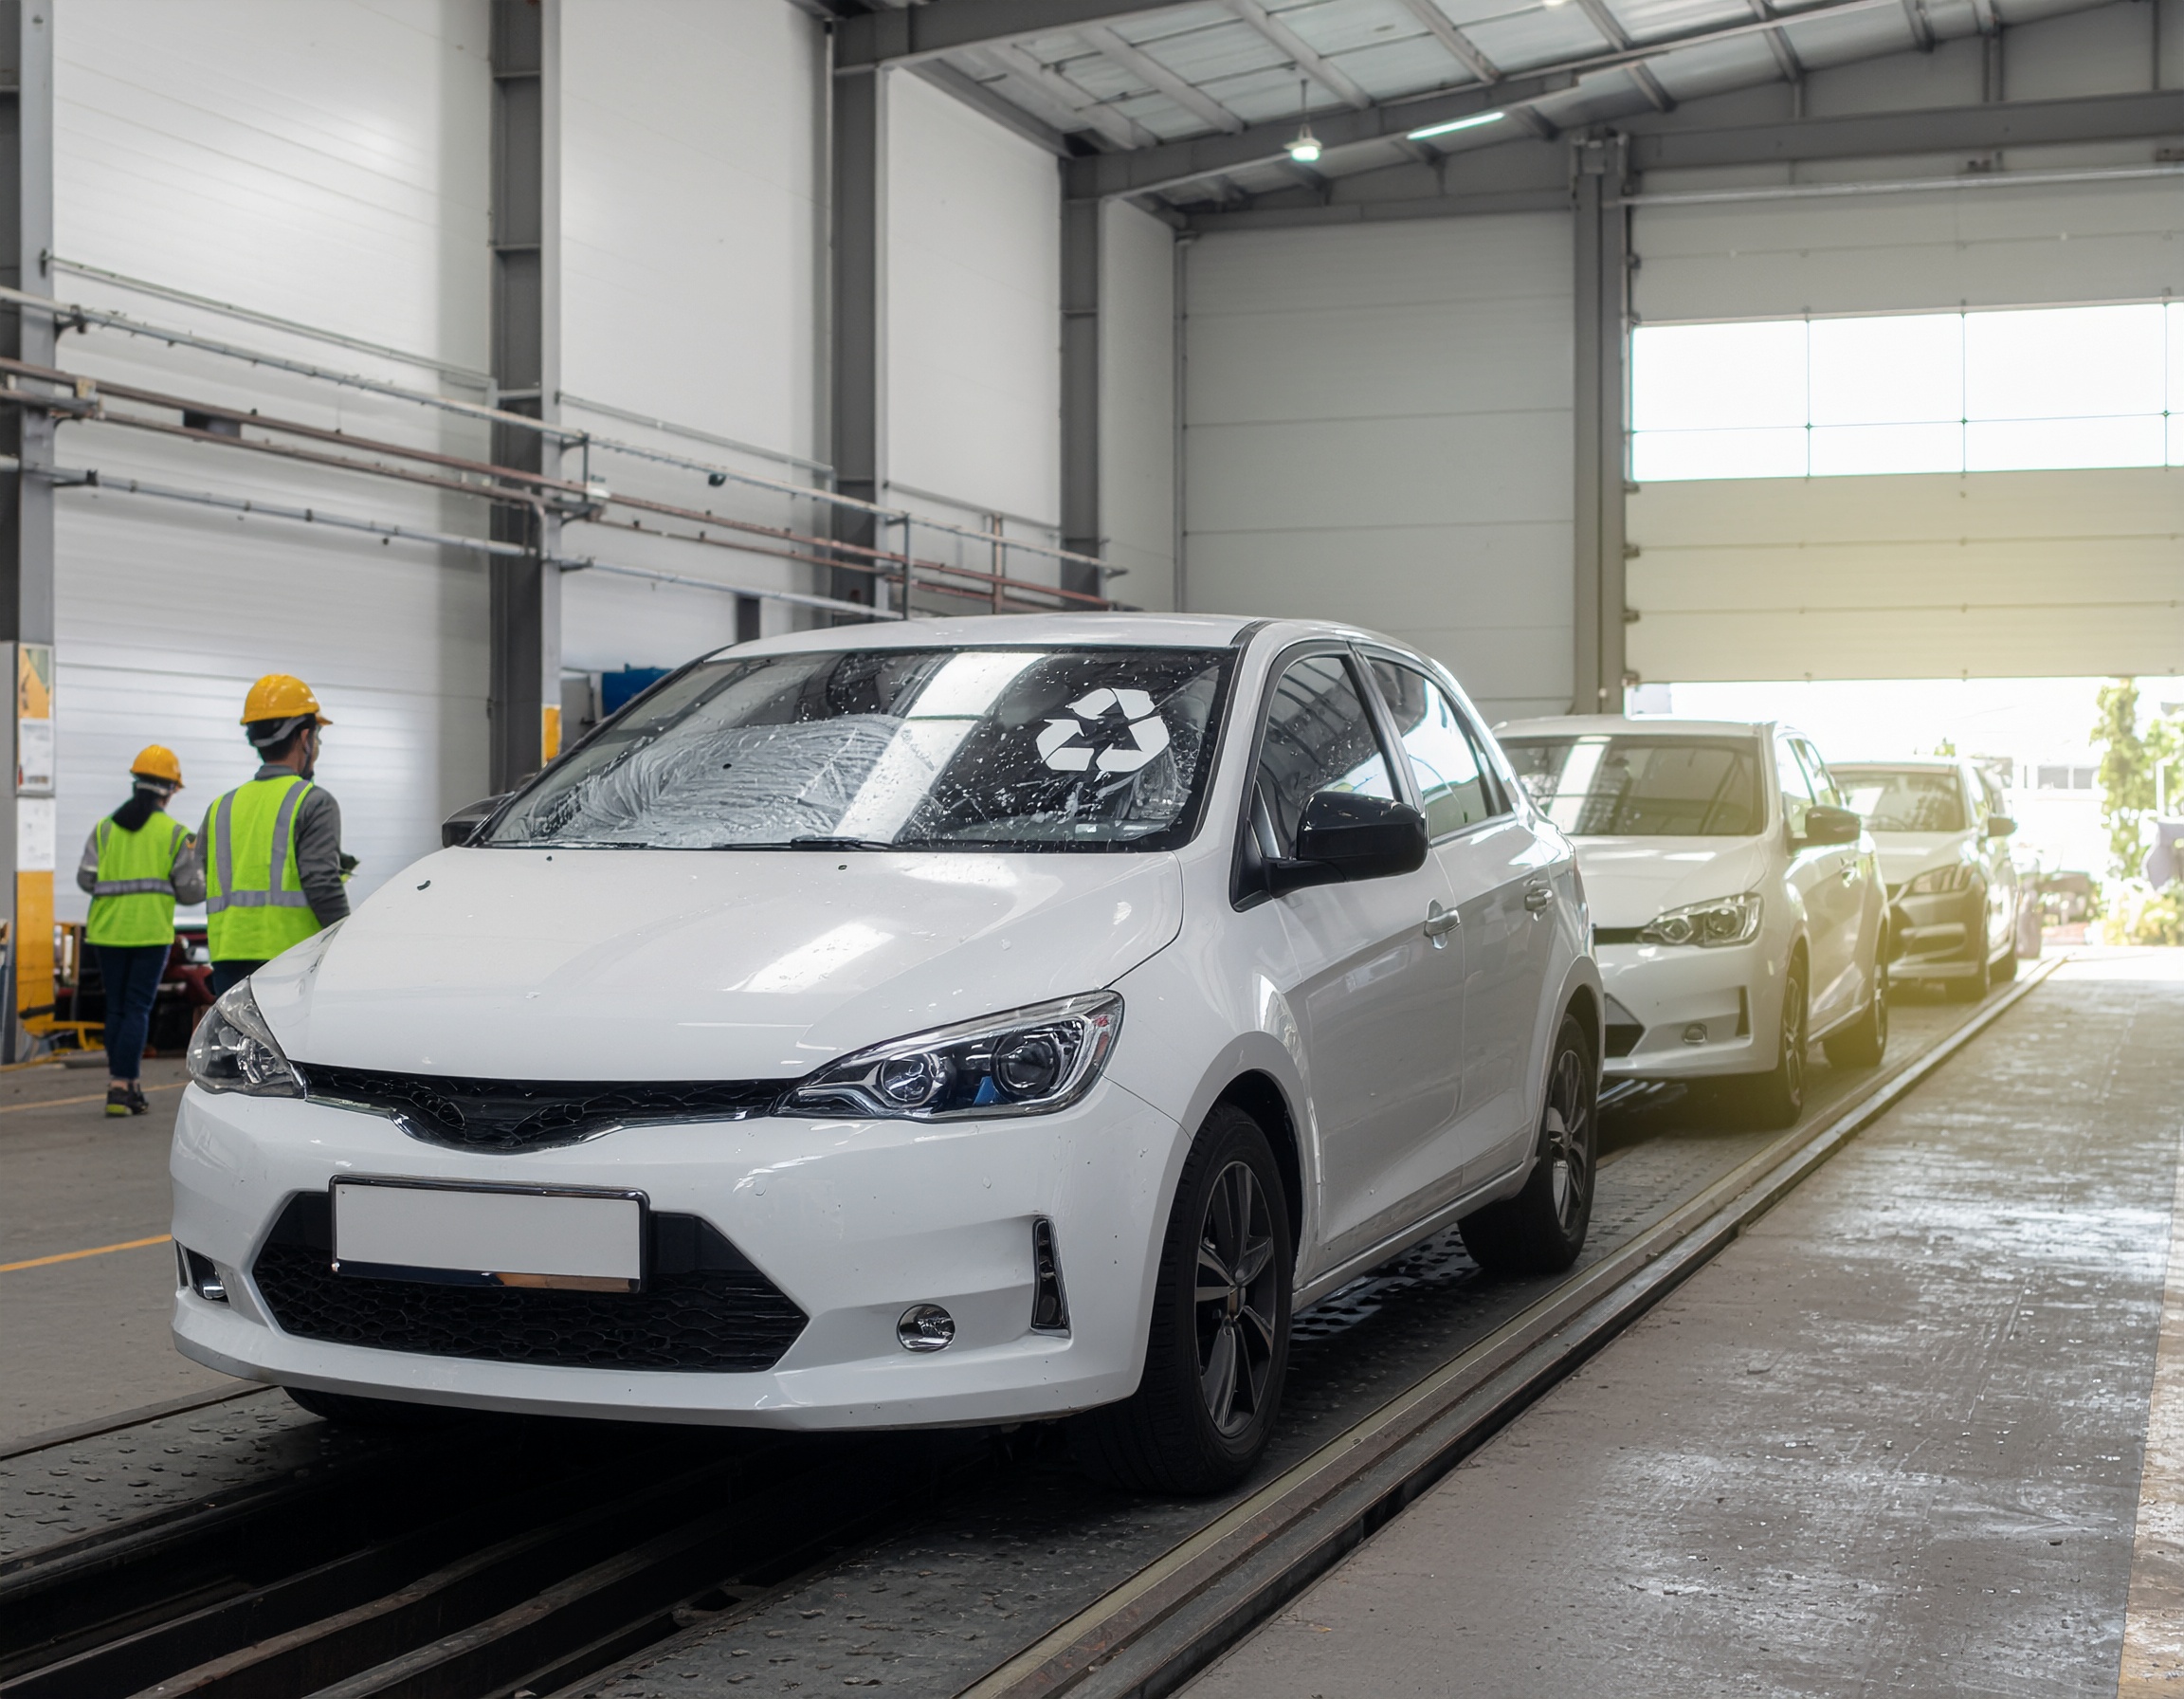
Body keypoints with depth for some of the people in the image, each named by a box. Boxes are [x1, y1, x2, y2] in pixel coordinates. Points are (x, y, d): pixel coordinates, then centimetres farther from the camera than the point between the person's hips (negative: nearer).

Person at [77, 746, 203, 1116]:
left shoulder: (105, 828, 4)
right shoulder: (173, 832, -3)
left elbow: (86, 877, -2)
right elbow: (191, 890, -5)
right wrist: (198, 872, 17)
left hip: (108, 931, 3)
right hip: (152, 932, -3)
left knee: (116, 1009, 13)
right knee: (137, 1009, 0)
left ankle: (128, 1084, 17)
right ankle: (120, 1087, -9)